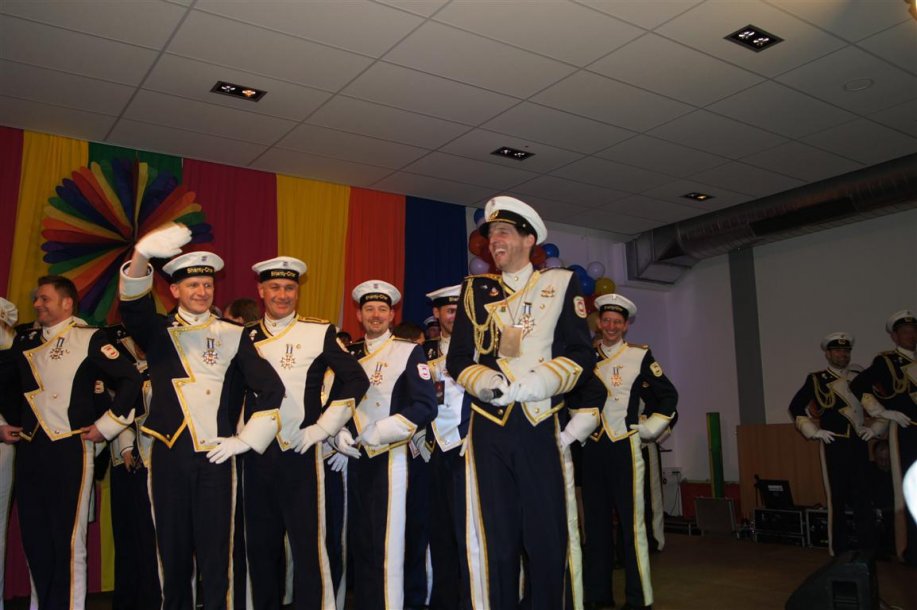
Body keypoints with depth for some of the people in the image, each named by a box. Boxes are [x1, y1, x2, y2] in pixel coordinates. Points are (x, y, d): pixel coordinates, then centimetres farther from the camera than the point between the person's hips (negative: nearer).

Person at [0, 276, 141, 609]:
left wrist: (106, 426, -10)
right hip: (28, 451, 6)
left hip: (70, 450, -6)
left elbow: (131, 381, -11)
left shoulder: (90, 339, -6)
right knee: (34, 538, 13)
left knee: (68, 540, 0)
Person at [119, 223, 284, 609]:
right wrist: (142, 255, -33)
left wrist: (246, 439, -2)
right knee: (174, 548, 10)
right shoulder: (158, 332, 6)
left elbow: (271, 388, 2)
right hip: (170, 455, 1)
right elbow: (132, 306, -16)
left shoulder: (233, 335, 6)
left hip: (216, 456, -1)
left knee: (214, 551, 2)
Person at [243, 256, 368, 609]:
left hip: (300, 452, -4)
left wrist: (321, 429, -8)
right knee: (260, 545, 12)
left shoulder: (319, 332, -1)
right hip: (255, 454, 4)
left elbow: (355, 380, -5)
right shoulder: (246, 337, 10)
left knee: (308, 545, -3)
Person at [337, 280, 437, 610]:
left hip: (388, 457, -5)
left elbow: (425, 407, -12)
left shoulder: (409, 351, -2)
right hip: (354, 459, 5)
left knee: (386, 545, -4)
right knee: (360, 542, 12)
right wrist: (340, 435, -6)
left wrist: (374, 434, -15)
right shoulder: (349, 354, 13)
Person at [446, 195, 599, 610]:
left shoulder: (561, 283, 7)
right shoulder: (475, 289, 13)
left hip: (542, 430, -1)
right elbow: (457, 360, 7)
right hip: (488, 432, 2)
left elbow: (581, 358, 0)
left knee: (548, 542, 2)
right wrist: (489, 383, -12)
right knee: (496, 542, 6)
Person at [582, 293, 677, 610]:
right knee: (595, 521, 7)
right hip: (591, 447, 3)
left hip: (624, 445, -3)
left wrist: (649, 429, 0)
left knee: (632, 521, -5)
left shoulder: (640, 355, 1)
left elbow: (668, 395, 5)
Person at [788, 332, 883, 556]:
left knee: (864, 497, 4)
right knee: (837, 497, 2)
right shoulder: (817, 380, 2)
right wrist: (814, 432, -4)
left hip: (859, 444, 3)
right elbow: (795, 407, 1)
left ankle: (868, 546, 12)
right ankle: (839, 549, 10)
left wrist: (875, 428, 9)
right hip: (834, 444, -3)